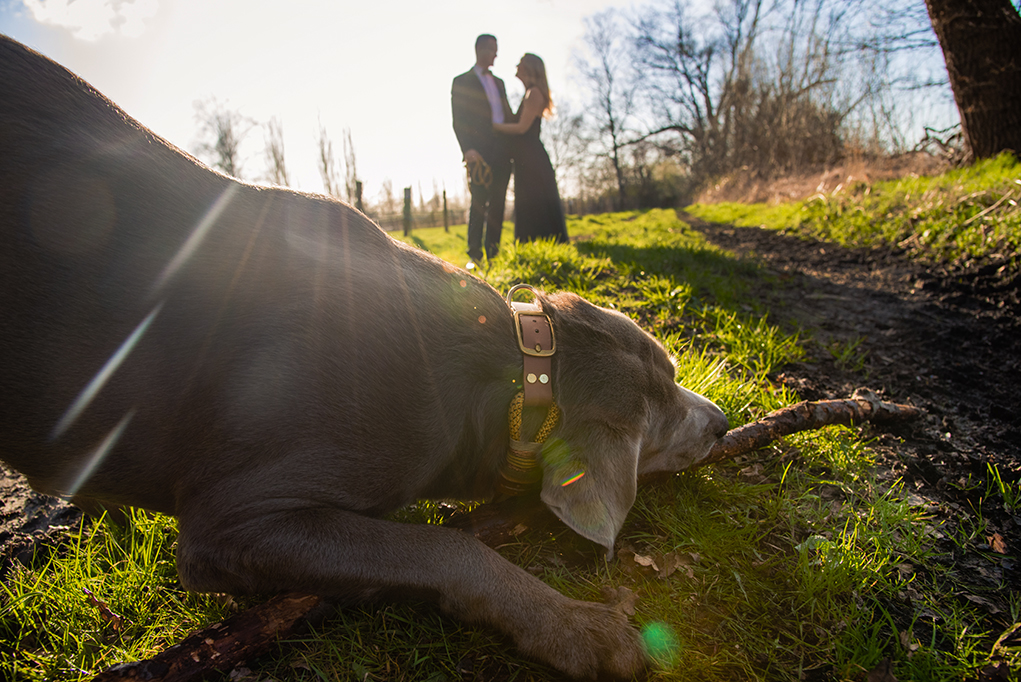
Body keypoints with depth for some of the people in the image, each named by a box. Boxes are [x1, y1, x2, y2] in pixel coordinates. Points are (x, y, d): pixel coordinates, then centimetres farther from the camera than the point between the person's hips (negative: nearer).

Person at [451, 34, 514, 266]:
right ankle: (474, 254, -10)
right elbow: (459, 121, -4)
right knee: (479, 202, -11)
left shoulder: (498, 82, 23)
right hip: (480, 152, -5)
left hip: (501, 151, 6)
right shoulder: (462, 81, 5)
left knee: (498, 204, 3)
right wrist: (468, 149, -17)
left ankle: (493, 253, 7)